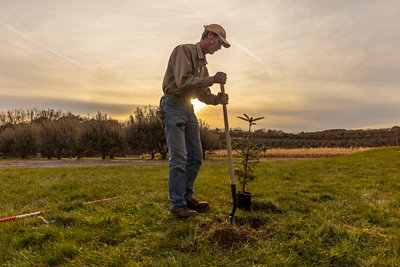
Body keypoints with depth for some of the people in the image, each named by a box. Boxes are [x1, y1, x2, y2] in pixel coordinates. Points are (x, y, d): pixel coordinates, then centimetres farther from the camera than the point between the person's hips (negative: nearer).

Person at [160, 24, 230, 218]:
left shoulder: (202, 62, 18)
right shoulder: (184, 50, -8)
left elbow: (202, 92, 16)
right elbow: (182, 81, -22)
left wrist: (217, 99, -4)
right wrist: (212, 79, -18)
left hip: (188, 108, 9)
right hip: (173, 105, -9)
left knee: (195, 156, 9)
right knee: (179, 158, -10)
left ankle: (187, 197, 22)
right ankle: (177, 204, 0)